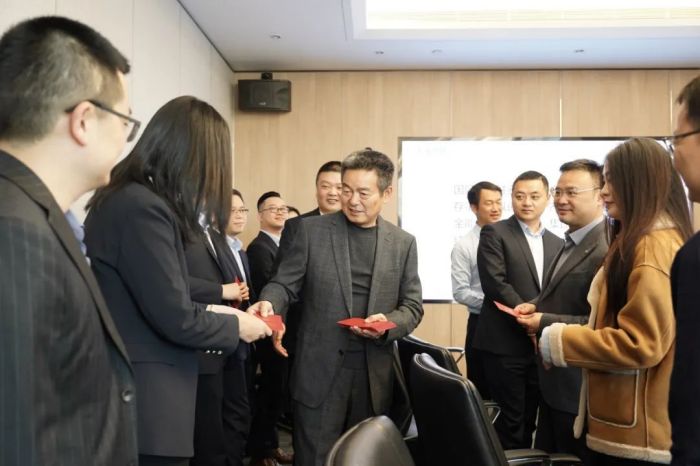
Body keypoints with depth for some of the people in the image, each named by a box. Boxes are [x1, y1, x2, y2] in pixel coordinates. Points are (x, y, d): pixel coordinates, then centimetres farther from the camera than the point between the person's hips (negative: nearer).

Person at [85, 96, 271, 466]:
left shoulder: (123, 197, 10)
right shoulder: (143, 208, -22)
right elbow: (176, 319, -22)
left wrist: (207, 310, 11)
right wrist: (235, 326, -6)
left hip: (130, 385, 10)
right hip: (144, 400, -10)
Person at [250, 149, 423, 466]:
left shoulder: (403, 243, 6)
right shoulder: (312, 230, 0)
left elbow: (412, 306, 6)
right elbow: (285, 283, 0)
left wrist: (388, 323, -14)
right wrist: (269, 303, -22)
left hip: (374, 375, 2)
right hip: (320, 370, -2)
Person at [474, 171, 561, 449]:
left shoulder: (556, 243, 14)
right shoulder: (495, 234, -3)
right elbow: (495, 284, -14)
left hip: (541, 343, 5)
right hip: (505, 343, -5)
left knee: (530, 418, 13)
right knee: (512, 418, 0)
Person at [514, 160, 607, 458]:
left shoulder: (608, 250, -22)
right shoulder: (572, 243, 13)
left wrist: (545, 322, -23)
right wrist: (537, 306, 4)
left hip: (580, 388, -10)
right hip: (554, 382, 10)